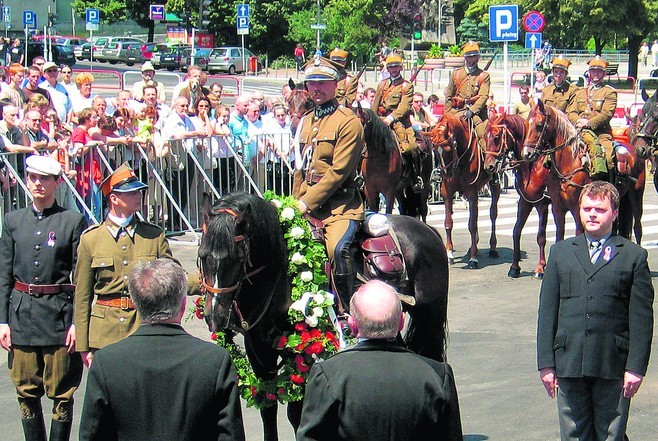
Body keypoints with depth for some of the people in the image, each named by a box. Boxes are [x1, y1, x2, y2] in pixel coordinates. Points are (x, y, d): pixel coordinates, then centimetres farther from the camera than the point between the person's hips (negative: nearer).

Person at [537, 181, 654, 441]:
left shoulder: (633, 256, 5)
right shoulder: (561, 253, 12)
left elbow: (642, 317, 1)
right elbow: (547, 312, 9)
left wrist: (636, 366, -6)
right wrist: (546, 363, 3)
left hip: (613, 368, -2)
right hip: (569, 365, 2)